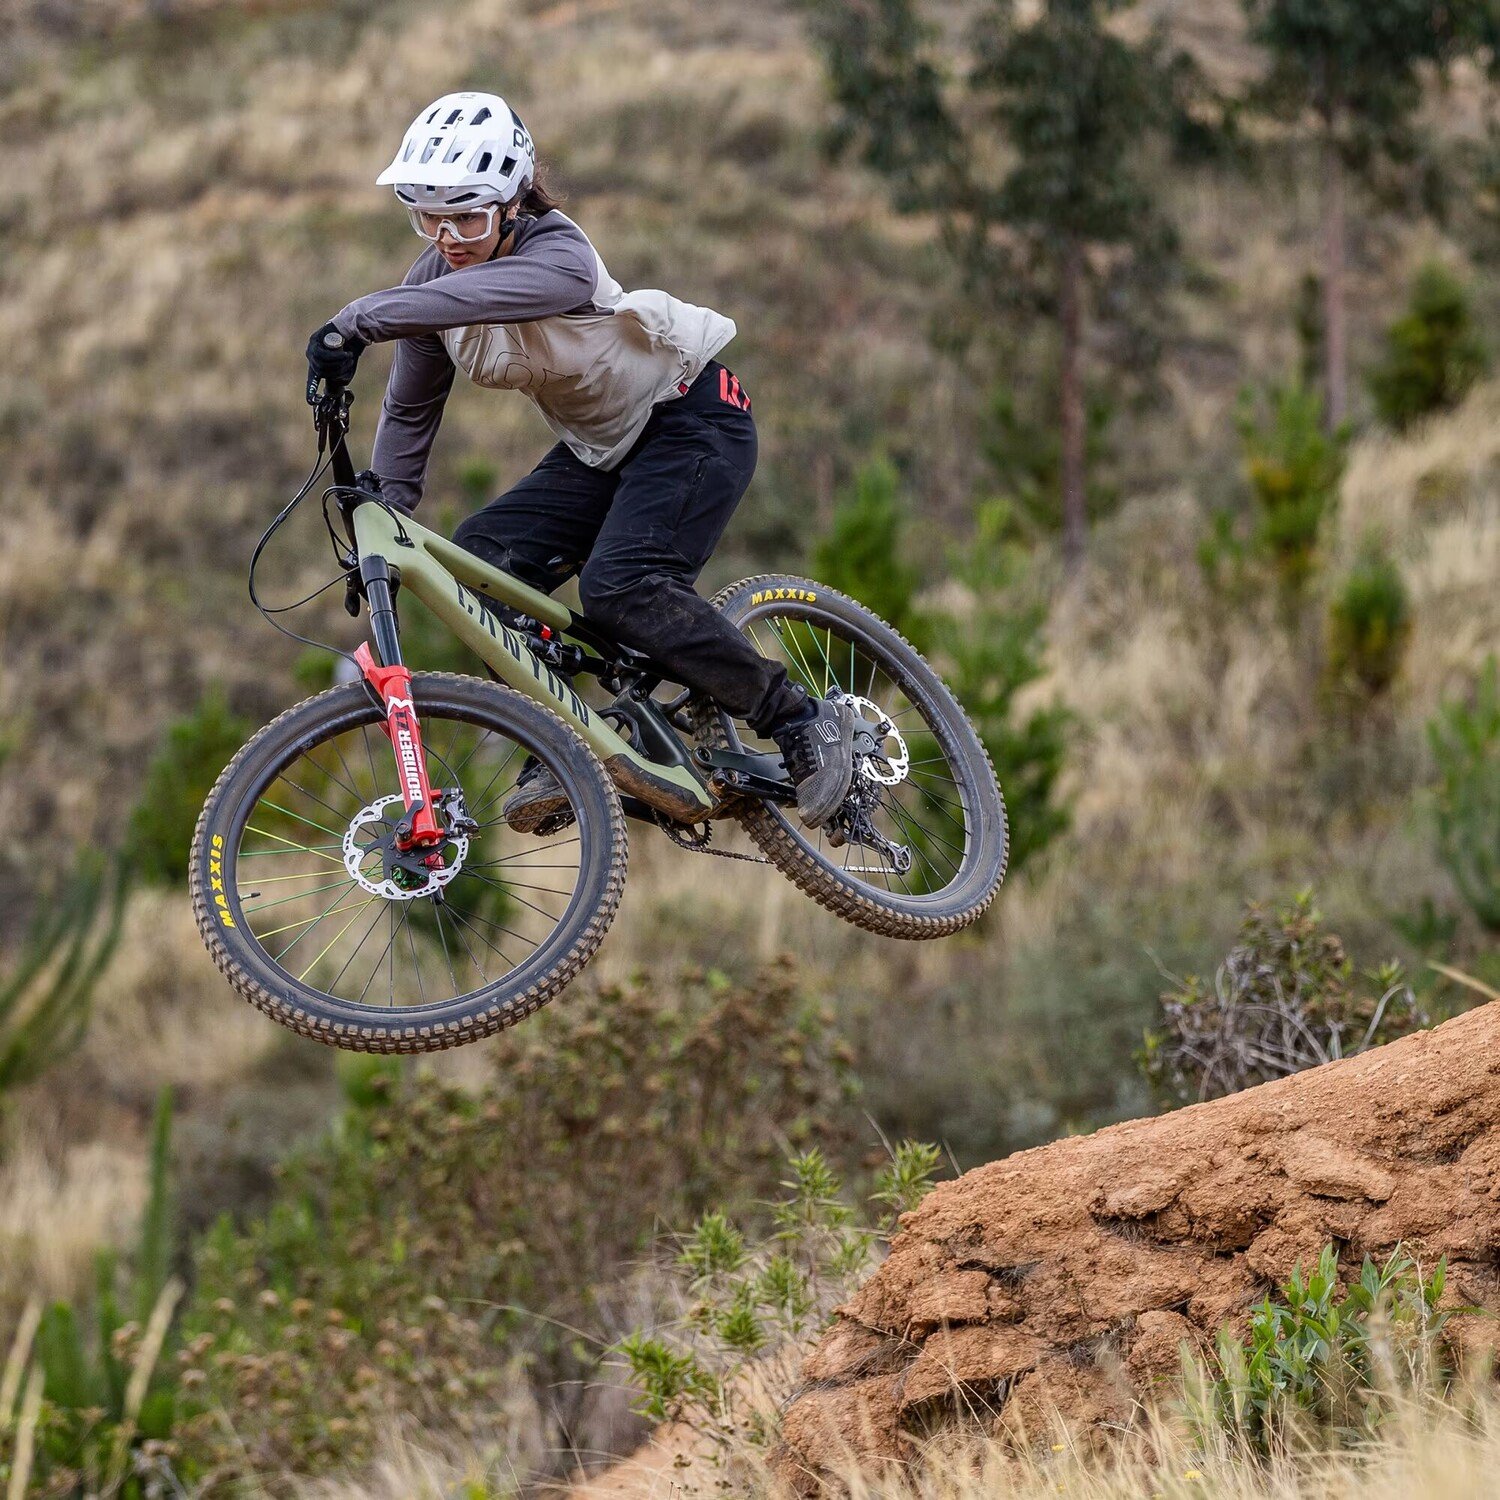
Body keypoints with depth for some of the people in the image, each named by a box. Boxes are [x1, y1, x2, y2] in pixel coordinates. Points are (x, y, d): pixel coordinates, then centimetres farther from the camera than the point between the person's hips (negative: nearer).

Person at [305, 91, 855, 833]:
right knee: (483, 555, -12)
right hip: (603, 447, 8)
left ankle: (805, 721, -14)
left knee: (621, 587, -27)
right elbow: (409, 411, 2)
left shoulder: (559, 257, -30)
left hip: (693, 419, -8)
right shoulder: (435, 282, -7)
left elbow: (477, 294, -52)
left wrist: (359, 320, -61)